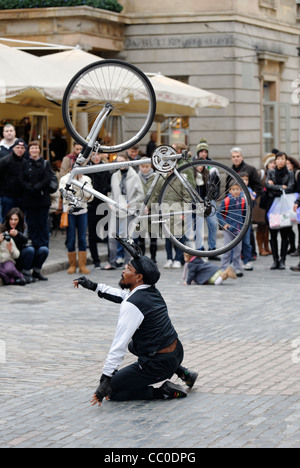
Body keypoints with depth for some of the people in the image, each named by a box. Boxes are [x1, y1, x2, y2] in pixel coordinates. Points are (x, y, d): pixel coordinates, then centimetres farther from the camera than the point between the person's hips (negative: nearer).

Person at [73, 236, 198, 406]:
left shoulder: (132, 305, -21)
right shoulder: (152, 292, 5)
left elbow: (119, 345, -22)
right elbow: (123, 296, 26)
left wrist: (106, 380, -21)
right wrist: (94, 287, 26)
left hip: (159, 365, -8)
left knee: (111, 391, 1)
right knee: (134, 345, 38)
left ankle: (164, 392, -8)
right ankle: (182, 372, 23)